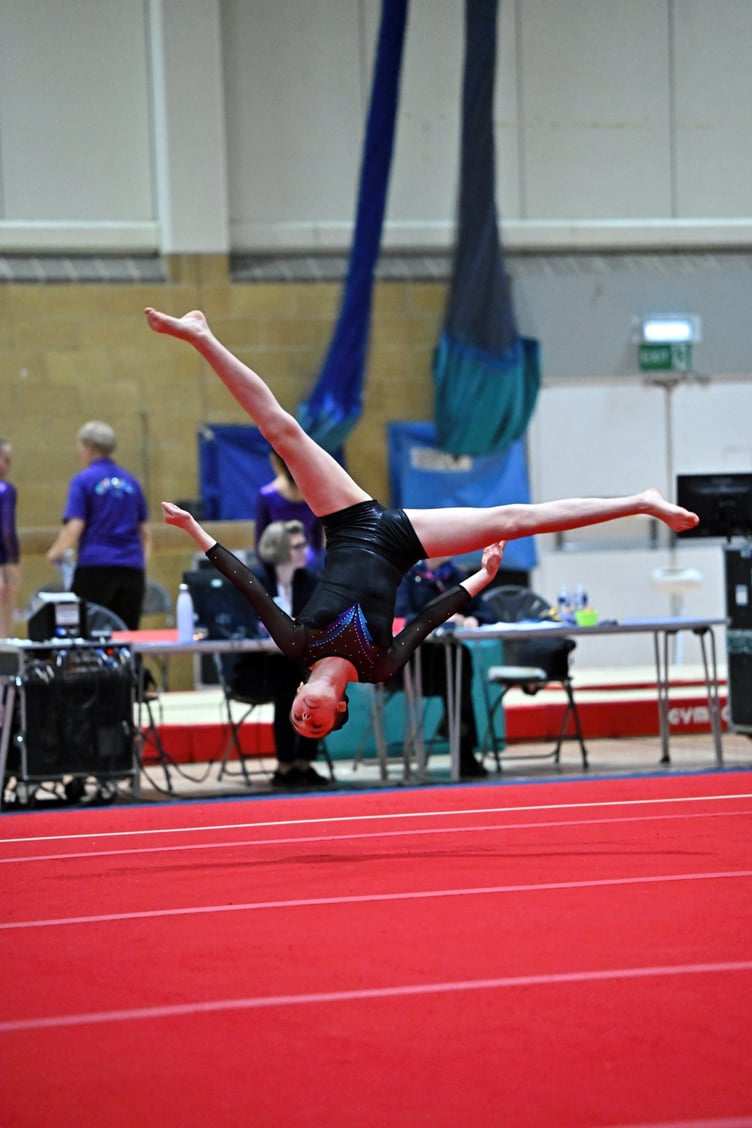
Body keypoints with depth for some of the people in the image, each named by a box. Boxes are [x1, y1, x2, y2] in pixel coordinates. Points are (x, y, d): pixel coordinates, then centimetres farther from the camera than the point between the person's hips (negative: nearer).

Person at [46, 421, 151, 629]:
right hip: (132, 567, 5)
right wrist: (144, 557, 27)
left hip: (95, 567, -5)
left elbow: (74, 527, -9)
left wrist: (55, 553, 6)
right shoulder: (131, 482, 13)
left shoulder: (83, 481, -2)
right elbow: (145, 531, 15)